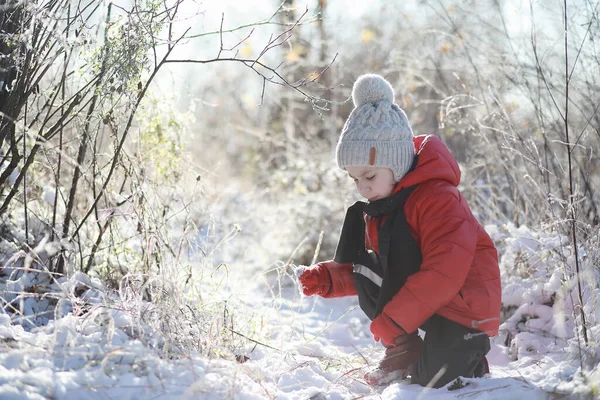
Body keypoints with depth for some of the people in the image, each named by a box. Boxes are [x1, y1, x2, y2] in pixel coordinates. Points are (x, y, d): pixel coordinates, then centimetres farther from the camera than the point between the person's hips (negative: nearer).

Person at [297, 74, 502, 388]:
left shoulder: (437, 198, -23)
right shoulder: (376, 209, 4)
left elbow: (444, 274, -30)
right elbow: (386, 269, 9)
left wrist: (391, 321, -29)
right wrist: (326, 279, -7)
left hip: (462, 306, -8)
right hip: (419, 299, 8)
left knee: (429, 379, -18)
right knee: (364, 270, -9)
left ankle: (467, 353, 16)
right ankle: (403, 353, 4)